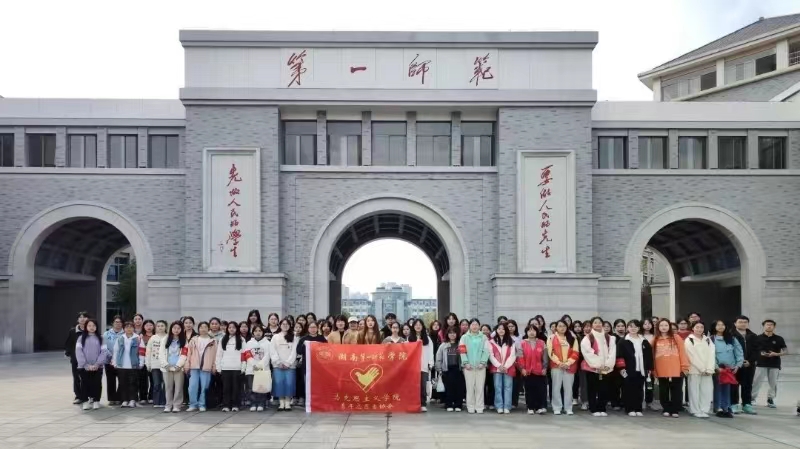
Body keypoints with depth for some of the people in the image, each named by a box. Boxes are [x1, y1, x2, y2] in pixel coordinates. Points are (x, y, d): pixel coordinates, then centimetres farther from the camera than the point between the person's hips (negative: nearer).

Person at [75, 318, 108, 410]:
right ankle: (86, 401, 15)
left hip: (97, 367, 0)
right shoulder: (81, 338, 3)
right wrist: (86, 365, -13)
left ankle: (96, 401, 13)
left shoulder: (100, 338, 5)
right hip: (84, 367, 0)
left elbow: (104, 352, -1)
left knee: (97, 384, 2)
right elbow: (78, 352, -5)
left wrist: (97, 364, -12)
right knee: (85, 384, 4)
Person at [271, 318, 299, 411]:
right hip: (278, 365, 1)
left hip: (290, 365, -1)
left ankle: (288, 403, 0)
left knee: (289, 383, -8)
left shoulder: (293, 338, 9)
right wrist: (279, 363, -7)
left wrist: (287, 363, -8)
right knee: (279, 382, -6)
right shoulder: (275, 337, 11)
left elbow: (294, 351, 1)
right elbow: (272, 351, 3)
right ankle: (281, 403, 2)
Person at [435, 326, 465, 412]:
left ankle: (458, 405, 9)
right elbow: (438, 358, 9)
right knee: (448, 388, 2)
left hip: (458, 369, -1)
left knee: (459, 387, 0)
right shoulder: (443, 345, 10)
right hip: (447, 370, 1)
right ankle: (449, 405, 10)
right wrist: (439, 370, 4)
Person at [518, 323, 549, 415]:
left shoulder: (542, 343, 7)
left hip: (539, 371, 0)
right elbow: (520, 357, -2)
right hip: (527, 371, 0)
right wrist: (522, 368, -9)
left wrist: (544, 368, -1)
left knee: (541, 389, -4)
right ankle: (530, 408, 11)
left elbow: (545, 357, 6)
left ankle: (541, 407, -1)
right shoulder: (521, 343, 3)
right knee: (529, 390, 5)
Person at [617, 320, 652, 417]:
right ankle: (630, 409, 6)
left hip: (641, 370, 3)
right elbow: (619, 356, -6)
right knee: (629, 390, -1)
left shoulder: (644, 341, 11)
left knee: (639, 390, 7)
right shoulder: (623, 342, -1)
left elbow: (649, 355, 12)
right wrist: (621, 367, -13)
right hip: (628, 370, -3)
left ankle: (638, 409, 15)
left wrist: (649, 368, 7)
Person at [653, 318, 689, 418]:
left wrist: (684, 366, -6)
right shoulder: (655, 340, 8)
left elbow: (682, 352, -1)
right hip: (661, 371, 2)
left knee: (676, 390, 2)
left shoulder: (676, 338, 2)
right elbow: (652, 355, 9)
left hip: (676, 370, -2)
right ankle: (666, 409, 18)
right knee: (664, 391, 9)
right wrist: (653, 369, 5)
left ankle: (675, 410, 9)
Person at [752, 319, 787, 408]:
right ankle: (752, 398, 3)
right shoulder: (758, 338, 2)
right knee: (756, 382, -4)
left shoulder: (779, 339, 3)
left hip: (774, 365, 1)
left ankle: (770, 399, 18)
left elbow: (784, 351, 3)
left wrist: (775, 354, -13)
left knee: (773, 383, 6)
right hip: (761, 364, -1)